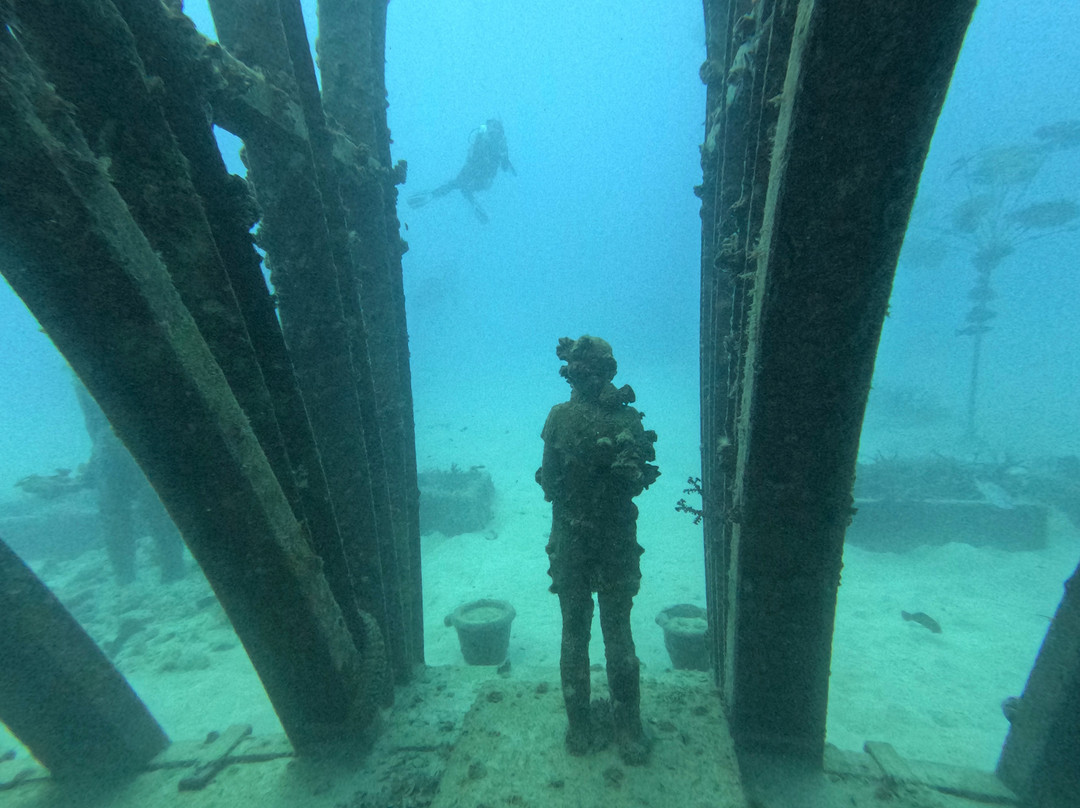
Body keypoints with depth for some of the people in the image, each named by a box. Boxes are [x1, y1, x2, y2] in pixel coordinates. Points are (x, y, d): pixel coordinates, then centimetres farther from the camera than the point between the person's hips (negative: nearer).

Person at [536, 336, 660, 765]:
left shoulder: (559, 417, -13)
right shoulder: (628, 418, -13)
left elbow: (550, 482, -5)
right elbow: (640, 479, -2)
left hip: (570, 541, 0)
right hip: (617, 541, 0)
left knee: (574, 637, 17)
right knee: (619, 638, 16)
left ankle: (581, 729, 32)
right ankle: (629, 734, 30)